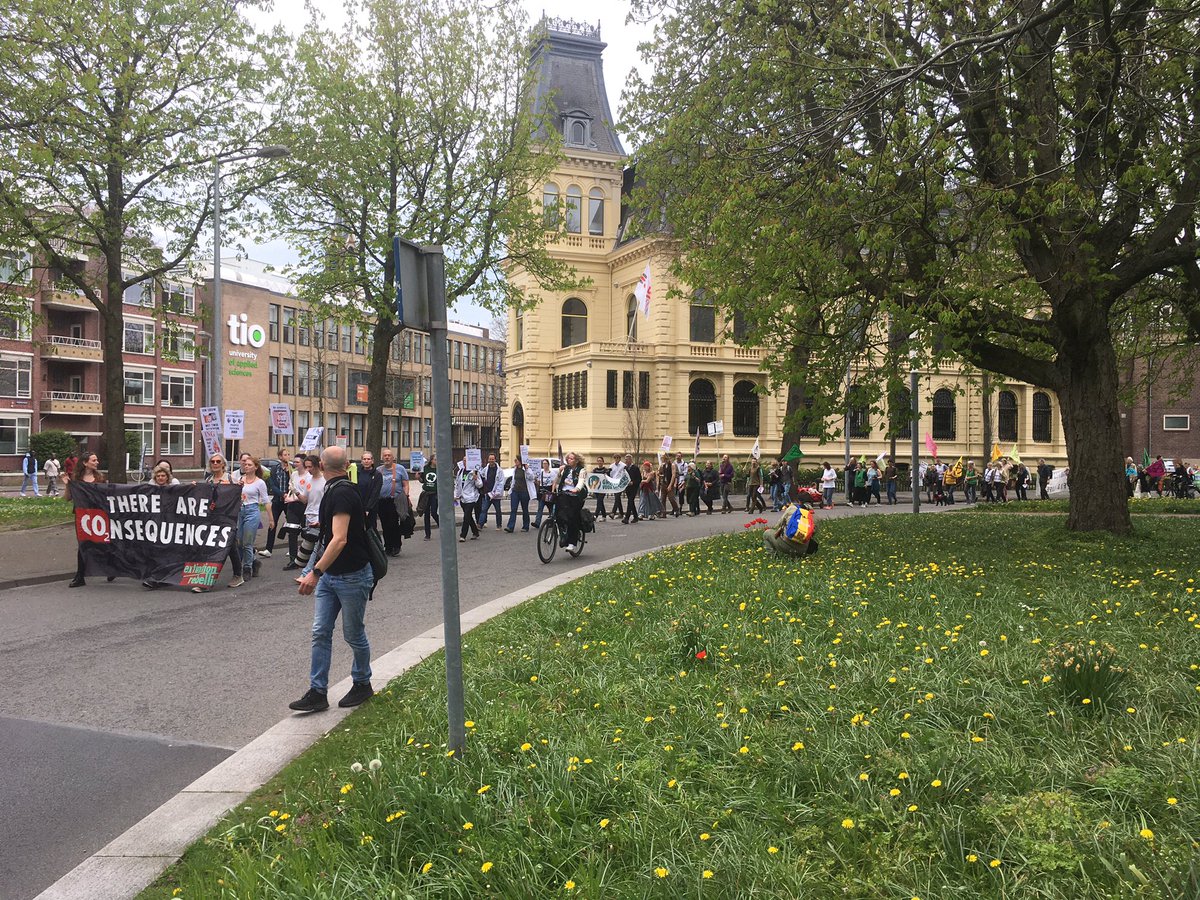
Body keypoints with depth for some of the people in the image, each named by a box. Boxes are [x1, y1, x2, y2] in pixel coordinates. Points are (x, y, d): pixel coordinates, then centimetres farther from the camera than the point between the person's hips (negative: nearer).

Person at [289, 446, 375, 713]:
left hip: (352, 576, -9)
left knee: (354, 635, 7)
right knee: (320, 633, 4)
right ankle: (318, 692, 9)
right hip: (329, 575, 9)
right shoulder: (333, 491, 8)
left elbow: (339, 539, -32)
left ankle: (362, 684, 26)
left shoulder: (342, 494, -22)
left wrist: (315, 572, -37)